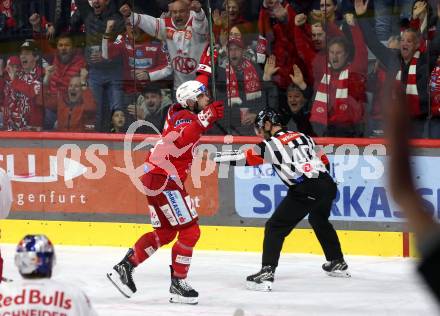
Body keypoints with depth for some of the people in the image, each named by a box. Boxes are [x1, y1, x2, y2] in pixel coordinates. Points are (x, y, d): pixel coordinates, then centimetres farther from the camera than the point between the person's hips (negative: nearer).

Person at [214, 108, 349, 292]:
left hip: (305, 191, -8)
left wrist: (215, 157, 7)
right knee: (319, 220, 36)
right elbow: (324, 161, 24)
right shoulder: (302, 136, 21)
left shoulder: (271, 144, 3)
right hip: (327, 185, 8)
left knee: (275, 227, -4)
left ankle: (267, 273, -16)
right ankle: (337, 263, 46)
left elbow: (244, 158, 1)